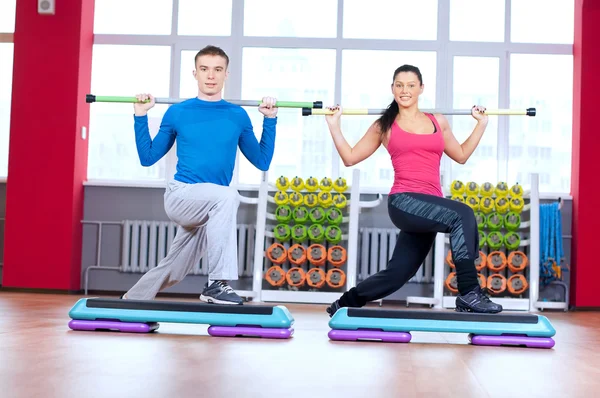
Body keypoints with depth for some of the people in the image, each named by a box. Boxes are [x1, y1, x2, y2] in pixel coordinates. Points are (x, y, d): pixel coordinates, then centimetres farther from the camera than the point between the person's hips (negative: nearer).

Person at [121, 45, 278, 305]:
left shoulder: (238, 116, 7)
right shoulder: (177, 113, 2)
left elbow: (262, 162, 10)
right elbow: (148, 158, 8)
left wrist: (270, 120, 5)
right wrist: (140, 116, 1)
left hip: (210, 210, 4)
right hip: (181, 195, -4)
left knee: (173, 272, 15)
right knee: (227, 196, -35)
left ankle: (130, 301, 42)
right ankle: (218, 283, -32)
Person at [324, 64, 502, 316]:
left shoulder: (438, 122, 18)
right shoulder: (384, 126, 10)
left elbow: (461, 155, 28)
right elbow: (350, 158, 13)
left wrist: (481, 124, 26)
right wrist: (334, 125, 7)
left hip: (430, 205, 5)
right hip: (403, 201, -5)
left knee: (397, 274, 5)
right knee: (461, 215, -31)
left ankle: (344, 303, 27)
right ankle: (469, 293, -28)